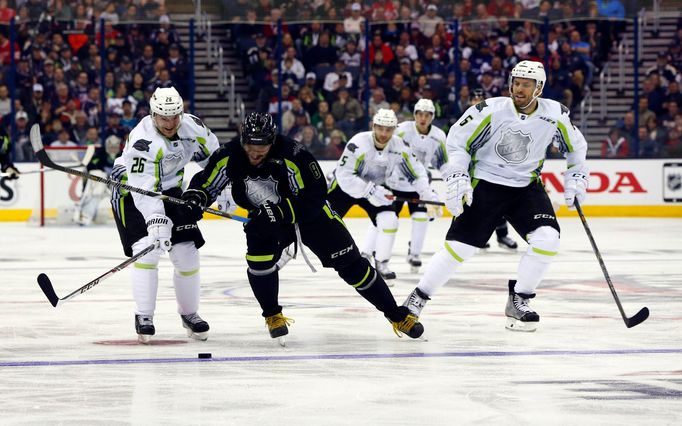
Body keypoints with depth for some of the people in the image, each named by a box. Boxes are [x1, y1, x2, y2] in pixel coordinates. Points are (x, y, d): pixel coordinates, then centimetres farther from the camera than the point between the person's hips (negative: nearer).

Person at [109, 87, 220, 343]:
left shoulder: (192, 127, -14)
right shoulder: (143, 140, -32)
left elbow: (213, 155, 6)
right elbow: (144, 188, -39)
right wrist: (156, 220, -49)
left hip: (170, 189, 6)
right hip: (132, 190, -6)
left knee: (187, 252, 1)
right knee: (147, 250, -21)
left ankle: (189, 313, 19)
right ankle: (144, 316, -13)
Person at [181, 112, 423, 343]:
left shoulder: (292, 155, -34)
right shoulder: (230, 156, -22)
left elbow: (314, 196, -31)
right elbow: (205, 184, -10)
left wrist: (278, 212, -39)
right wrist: (194, 199, -32)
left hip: (310, 214, -3)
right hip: (267, 219, 3)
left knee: (351, 265, -2)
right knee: (258, 257, -24)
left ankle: (397, 316, 9)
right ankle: (273, 316, -1)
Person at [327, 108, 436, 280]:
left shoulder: (400, 147, -16)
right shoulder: (358, 144, -31)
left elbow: (416, 172, -6)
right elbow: (344, 175, -33)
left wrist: (428, 195, -18)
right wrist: (370, 190, -37)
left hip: (377, 188, 3)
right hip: (346, 187, -3)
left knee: (389, 220, -17)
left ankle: (381, 264, -1)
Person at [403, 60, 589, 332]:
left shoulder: (555, 115, -7)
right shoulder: (491, 111, -16)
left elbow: (575, 146, 12)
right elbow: (457, 140, -7)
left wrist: (576, 178, 6)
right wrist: (458, 178, -16)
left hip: (526, 187, 3)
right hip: (485, 185, -3)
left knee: (547, 239, -18)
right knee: (459, 246, -9)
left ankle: (518, 302, -1)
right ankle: (417, 298, 6)